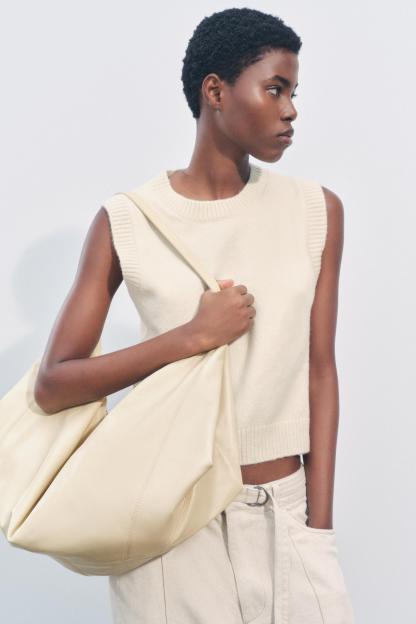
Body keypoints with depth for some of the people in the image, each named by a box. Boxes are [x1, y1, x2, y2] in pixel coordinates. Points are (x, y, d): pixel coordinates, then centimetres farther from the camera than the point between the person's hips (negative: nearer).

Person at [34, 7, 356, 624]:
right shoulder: (127, 221, -6)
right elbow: (52, 387, -8)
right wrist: (194, 335, -17)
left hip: (285, 507, 2)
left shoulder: (318, 210, -1)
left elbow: (319, 371, 1)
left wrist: (320, 524, -3)